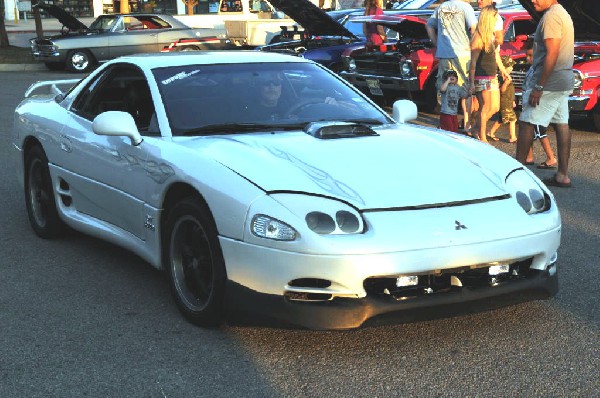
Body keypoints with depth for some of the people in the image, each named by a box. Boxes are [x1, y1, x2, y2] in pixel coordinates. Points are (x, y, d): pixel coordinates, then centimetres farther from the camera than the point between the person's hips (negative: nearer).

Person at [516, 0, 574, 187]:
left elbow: (552, 54, -21)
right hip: (564, 82, 10)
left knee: (526, 123, -4)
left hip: (550, 81, -10)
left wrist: (539, 87, -21)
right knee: (561, 124, 8)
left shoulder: (551, 17, -16)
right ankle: (563, 175, 10)